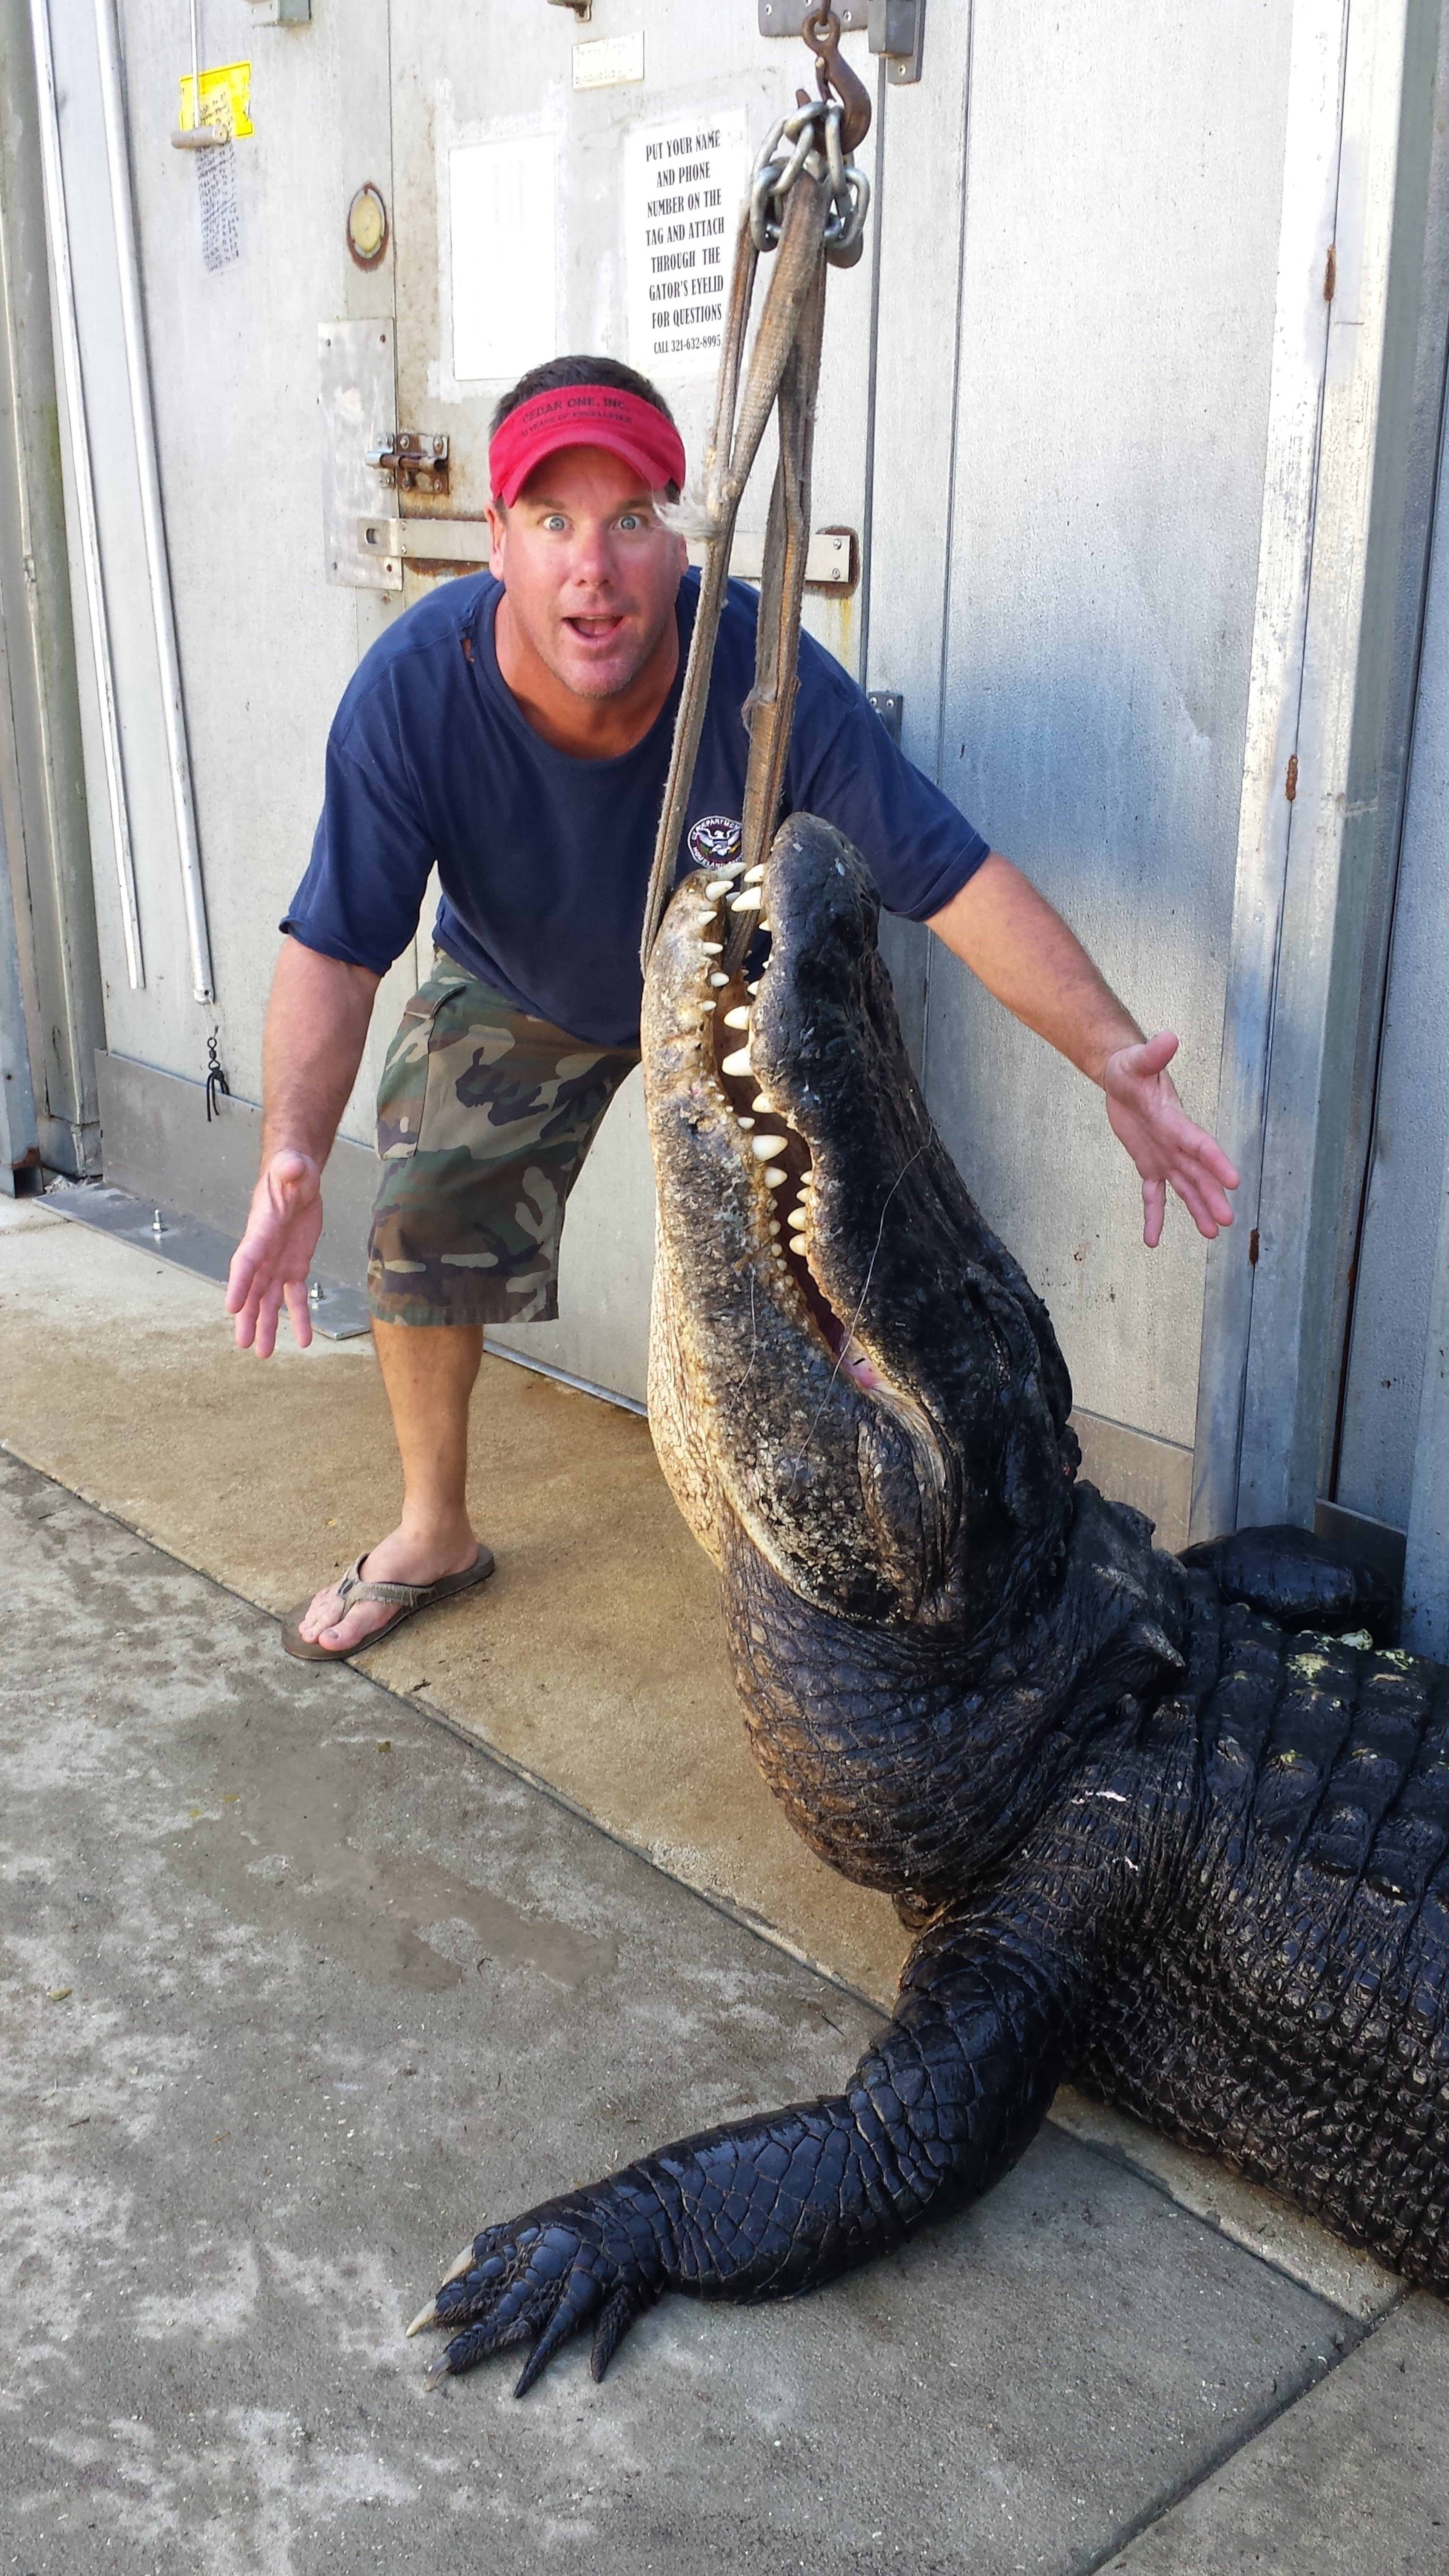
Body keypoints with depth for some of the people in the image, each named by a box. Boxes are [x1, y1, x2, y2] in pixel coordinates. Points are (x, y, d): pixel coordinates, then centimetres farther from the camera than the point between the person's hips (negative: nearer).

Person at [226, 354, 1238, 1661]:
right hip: (516, 992, 1)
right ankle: (435, 1533, 22)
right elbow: (335, 948, -31)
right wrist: (291, 1160, -47)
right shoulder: (416, 688, -34)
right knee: (422, 1230, -2)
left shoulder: (769, 677, -36)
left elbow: (960, 876, -33)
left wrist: (1117, 1060, -43)